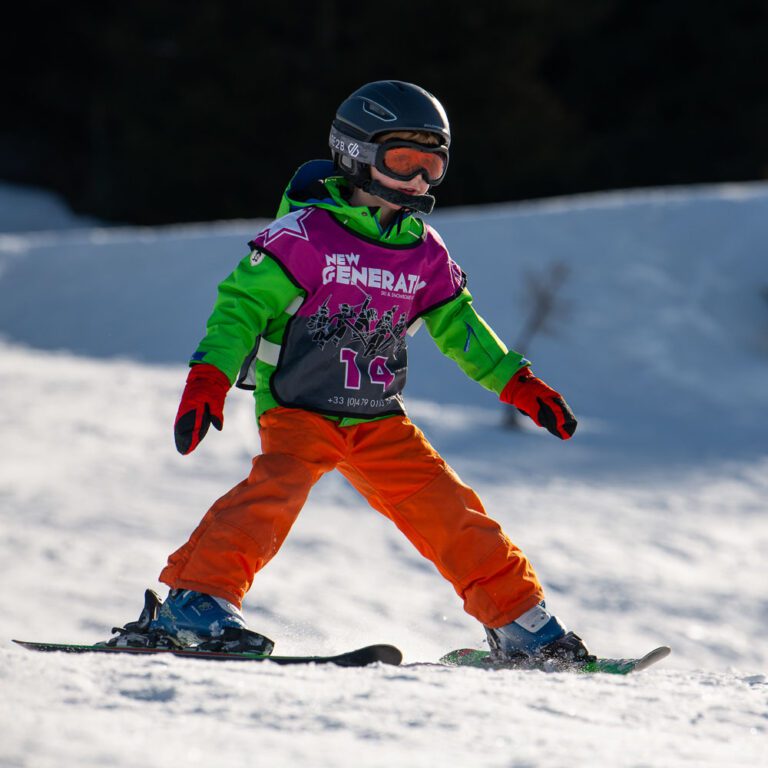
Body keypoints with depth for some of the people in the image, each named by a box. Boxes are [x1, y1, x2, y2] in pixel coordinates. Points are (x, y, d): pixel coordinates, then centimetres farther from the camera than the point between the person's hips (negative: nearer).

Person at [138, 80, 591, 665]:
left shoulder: (425, 253, 7)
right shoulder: (307, 234, -11)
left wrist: (519, 385, 16)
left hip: (379, 423, 5)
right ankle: (195, 601, -32)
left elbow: (457, 324, 20)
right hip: (299, 412, -5)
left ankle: (520, 621, 14)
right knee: (277, 490, -31)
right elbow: (244, 302, -12)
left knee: (449, 510, 1)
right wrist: (209, 377, -25)